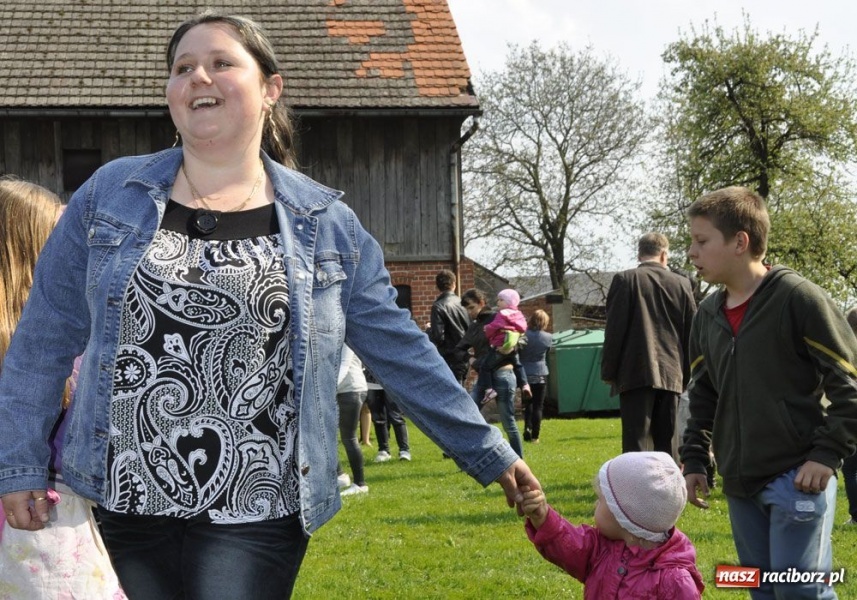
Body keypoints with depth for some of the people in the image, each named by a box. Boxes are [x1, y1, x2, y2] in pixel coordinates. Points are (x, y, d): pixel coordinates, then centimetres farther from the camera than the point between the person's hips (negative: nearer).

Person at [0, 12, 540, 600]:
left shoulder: (328, 224, 5)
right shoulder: (110, 194, 5)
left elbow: (403, 352, 9)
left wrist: (488, 453, 8)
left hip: (255, 517, -1)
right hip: (119, 505, 2)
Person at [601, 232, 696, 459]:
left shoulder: (625, 280, -2)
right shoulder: (681, 283, 7)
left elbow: (614, 330, -4)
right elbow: (691, 333, 10)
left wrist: (608, 372, 3)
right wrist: (686, 373, 19)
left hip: (635, 373, -3)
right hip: (671, 373, 3)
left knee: (636, 441, -6)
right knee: (667, 442, 9)